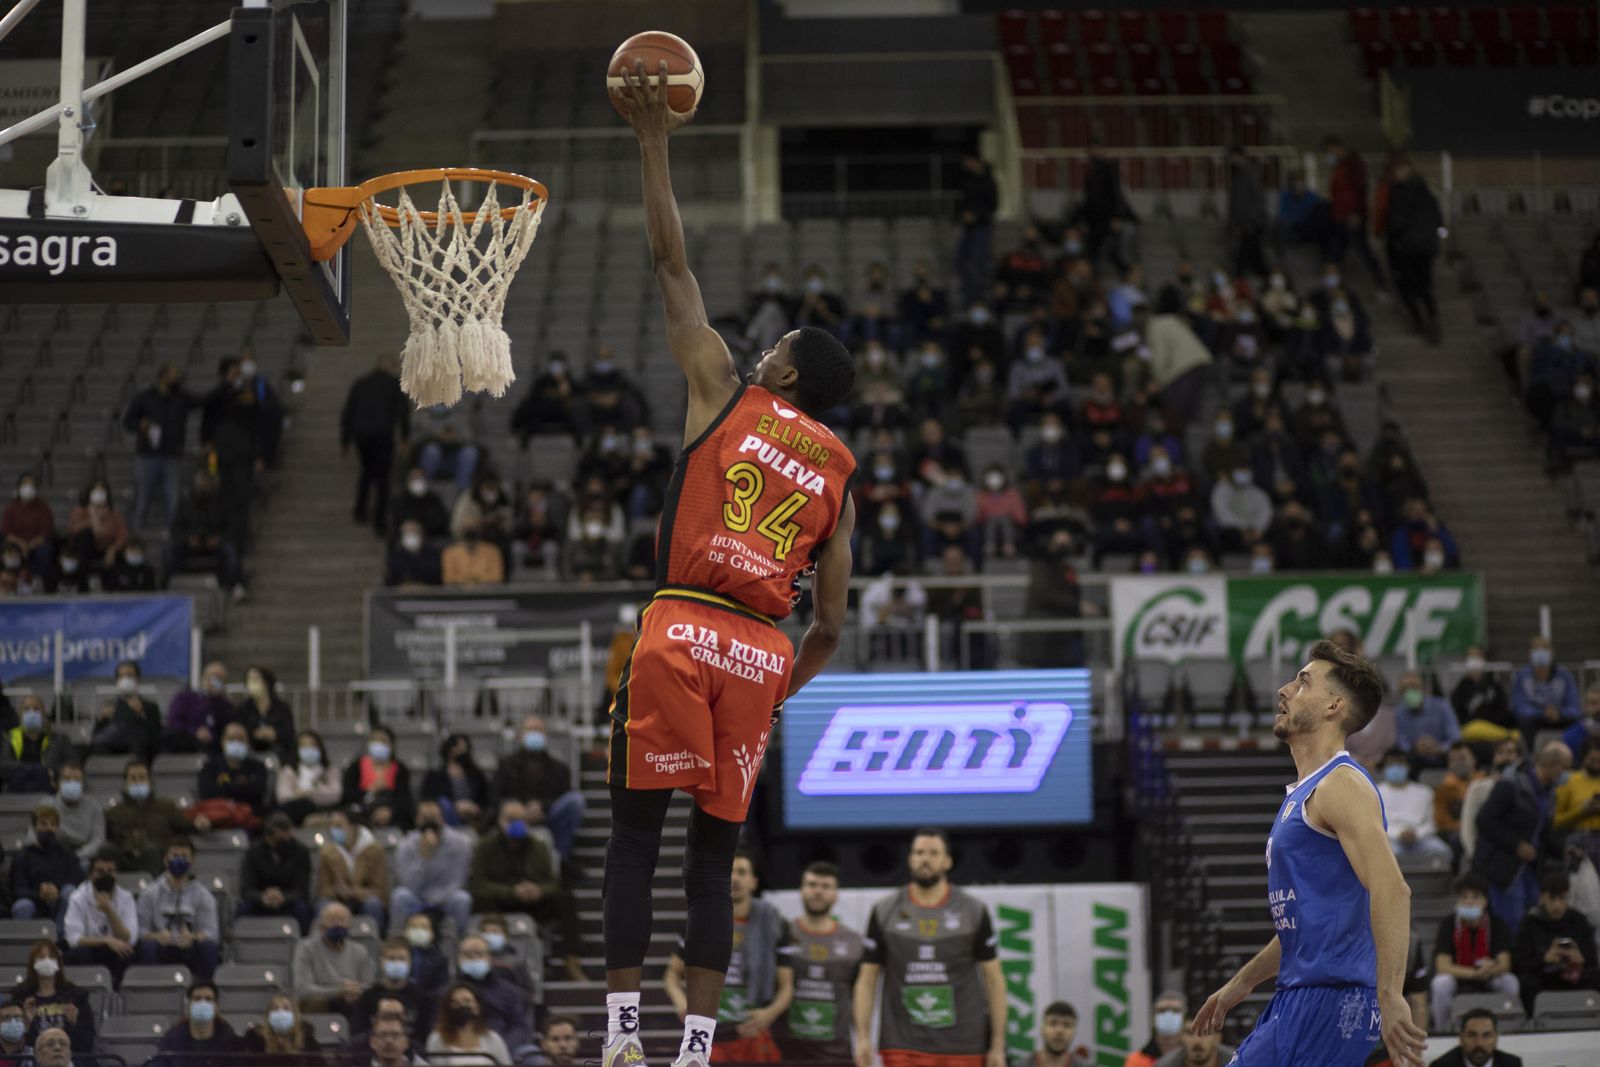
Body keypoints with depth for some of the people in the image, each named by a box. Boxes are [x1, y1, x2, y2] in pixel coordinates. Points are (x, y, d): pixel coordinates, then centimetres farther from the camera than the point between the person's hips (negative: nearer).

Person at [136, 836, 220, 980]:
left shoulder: (203, 895, 8)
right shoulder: (150, 893, 8)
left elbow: (210, 933, -4)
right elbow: (141, 931, -1)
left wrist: (193, 938, -27)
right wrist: (157, 936, -25)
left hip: (191, 953, 0)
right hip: (163, 954, 0)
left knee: (209, 946, -31)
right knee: (147, 945, -32)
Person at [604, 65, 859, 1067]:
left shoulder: (727, 394, 8)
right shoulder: (839, 473, 17)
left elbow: (674, 265, 11)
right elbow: (831, 626, 15)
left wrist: (656, 142, 16)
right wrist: (782, 691, 28)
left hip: (682, 631, -3)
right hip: (764, 652, 3)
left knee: (636, 829, 3)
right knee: (715, 853, 9)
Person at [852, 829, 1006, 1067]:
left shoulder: (973, 912, 4)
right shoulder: (885, 912, 6)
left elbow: (993, 980, 6)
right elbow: (867, 980, 7)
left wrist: (998, 1046, 1)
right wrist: (863, 1037, -5)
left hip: (961, 1047, 0)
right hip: (903, 1046, 0)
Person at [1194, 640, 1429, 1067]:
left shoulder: (1341, 785, -12)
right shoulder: (1303, 794, 20)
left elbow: (1391, 891, -24)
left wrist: (1390, 998, -32)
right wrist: (1240, 985, 34)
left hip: (1330, 999, -10)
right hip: (1299, 996, 10)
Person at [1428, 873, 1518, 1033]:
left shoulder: (1498, 924, -9)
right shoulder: (1448, 924, -12)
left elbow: (1504, 965, -17)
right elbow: (1443, 967, -21)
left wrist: (1491, 968, -43)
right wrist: (1476, 973, -37)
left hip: (1487, 984, 1)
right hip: (1457, 980, -1)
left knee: (1510, 982, -28)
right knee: (1441, 983, -33)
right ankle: (1442, 1030, -13)